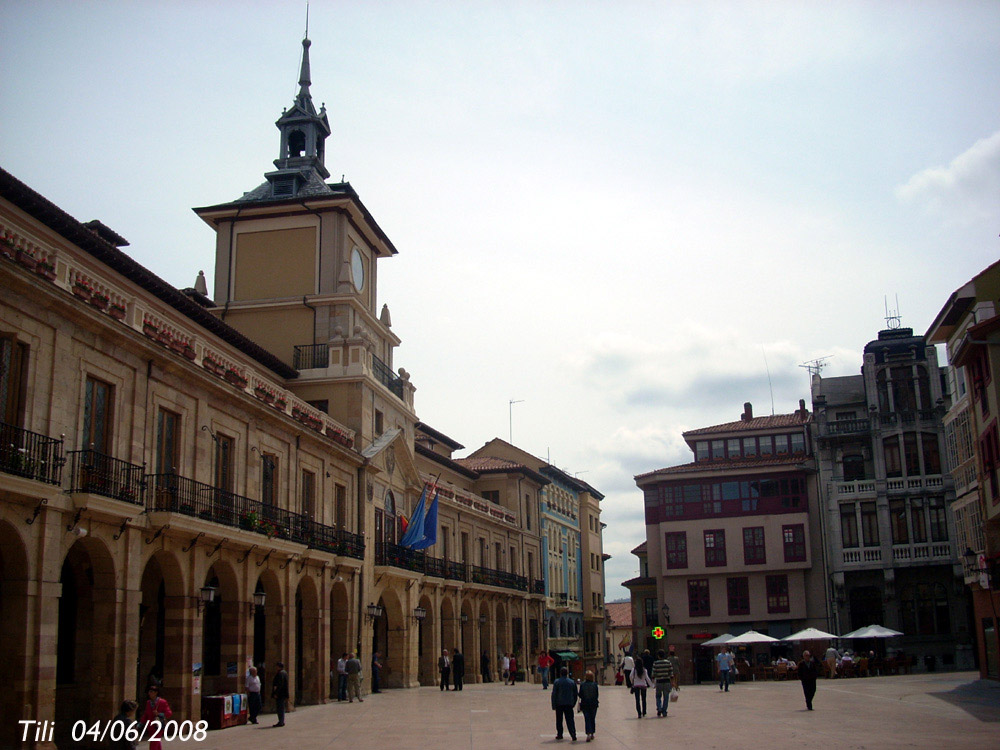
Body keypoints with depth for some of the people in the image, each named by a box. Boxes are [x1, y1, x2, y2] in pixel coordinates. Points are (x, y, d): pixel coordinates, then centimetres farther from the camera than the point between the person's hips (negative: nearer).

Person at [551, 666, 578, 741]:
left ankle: (559, 734, 15)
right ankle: (573, 734, -13)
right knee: (570, 719, 0)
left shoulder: (556, 682, -3)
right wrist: (573, 704, 20)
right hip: (569, 704, 2)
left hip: (559, 704, -2)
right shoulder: (572, 682, 6)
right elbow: (575, 694, 10)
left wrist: (553, 706, -3)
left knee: (559, 720, 11)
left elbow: (554, 694, -6)